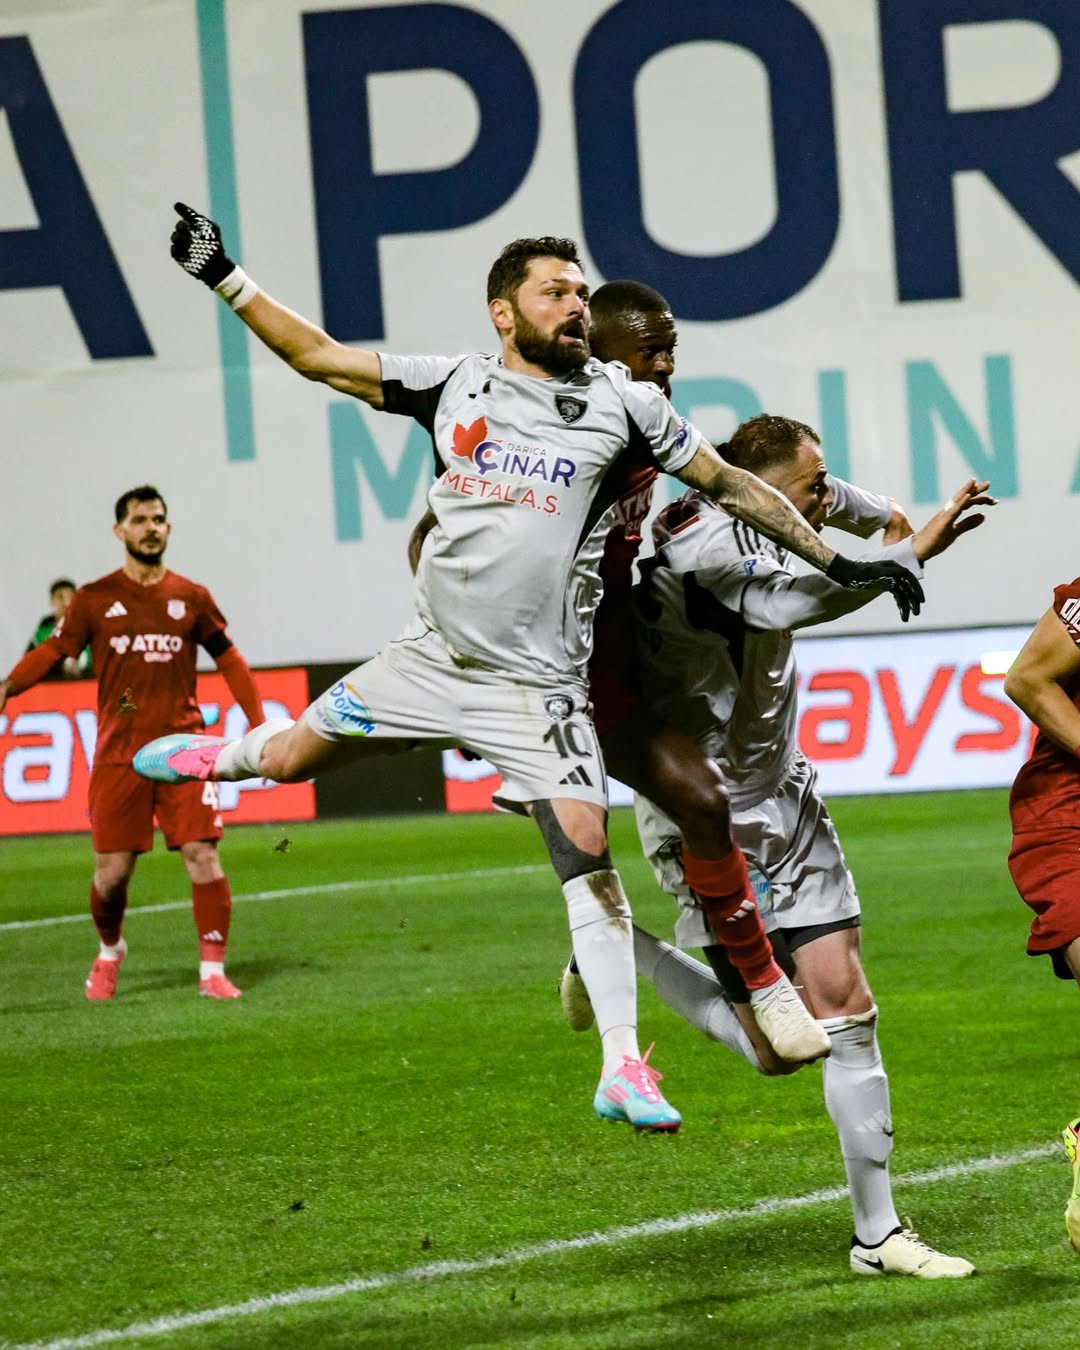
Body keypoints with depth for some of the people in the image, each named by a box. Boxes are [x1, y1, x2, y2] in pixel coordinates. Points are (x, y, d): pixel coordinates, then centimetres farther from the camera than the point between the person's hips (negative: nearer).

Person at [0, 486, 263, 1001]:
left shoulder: (191, 598, 8)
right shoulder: (94, 599, 4)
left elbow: (229, 659, 14)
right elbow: (52, 651, -1)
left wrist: (258, 721, 6)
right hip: (119, 752, -1)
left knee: (202, 855, -11)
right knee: (112, 870, 1)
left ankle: (212, 970, -3)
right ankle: (109, 952, 30)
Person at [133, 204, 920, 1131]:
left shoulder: (621, 404, 0)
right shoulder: (454, 385, 3)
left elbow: (731, 485, 9)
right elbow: (318, 358, 10)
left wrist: (837, 561, 9)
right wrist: (224, 278, 6)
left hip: (535, 686, -2)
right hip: (428, 660, 2)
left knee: (586, 843, -13)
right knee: (286, 759, 11)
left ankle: (624, 1069, -6)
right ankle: (226, 754, 51)